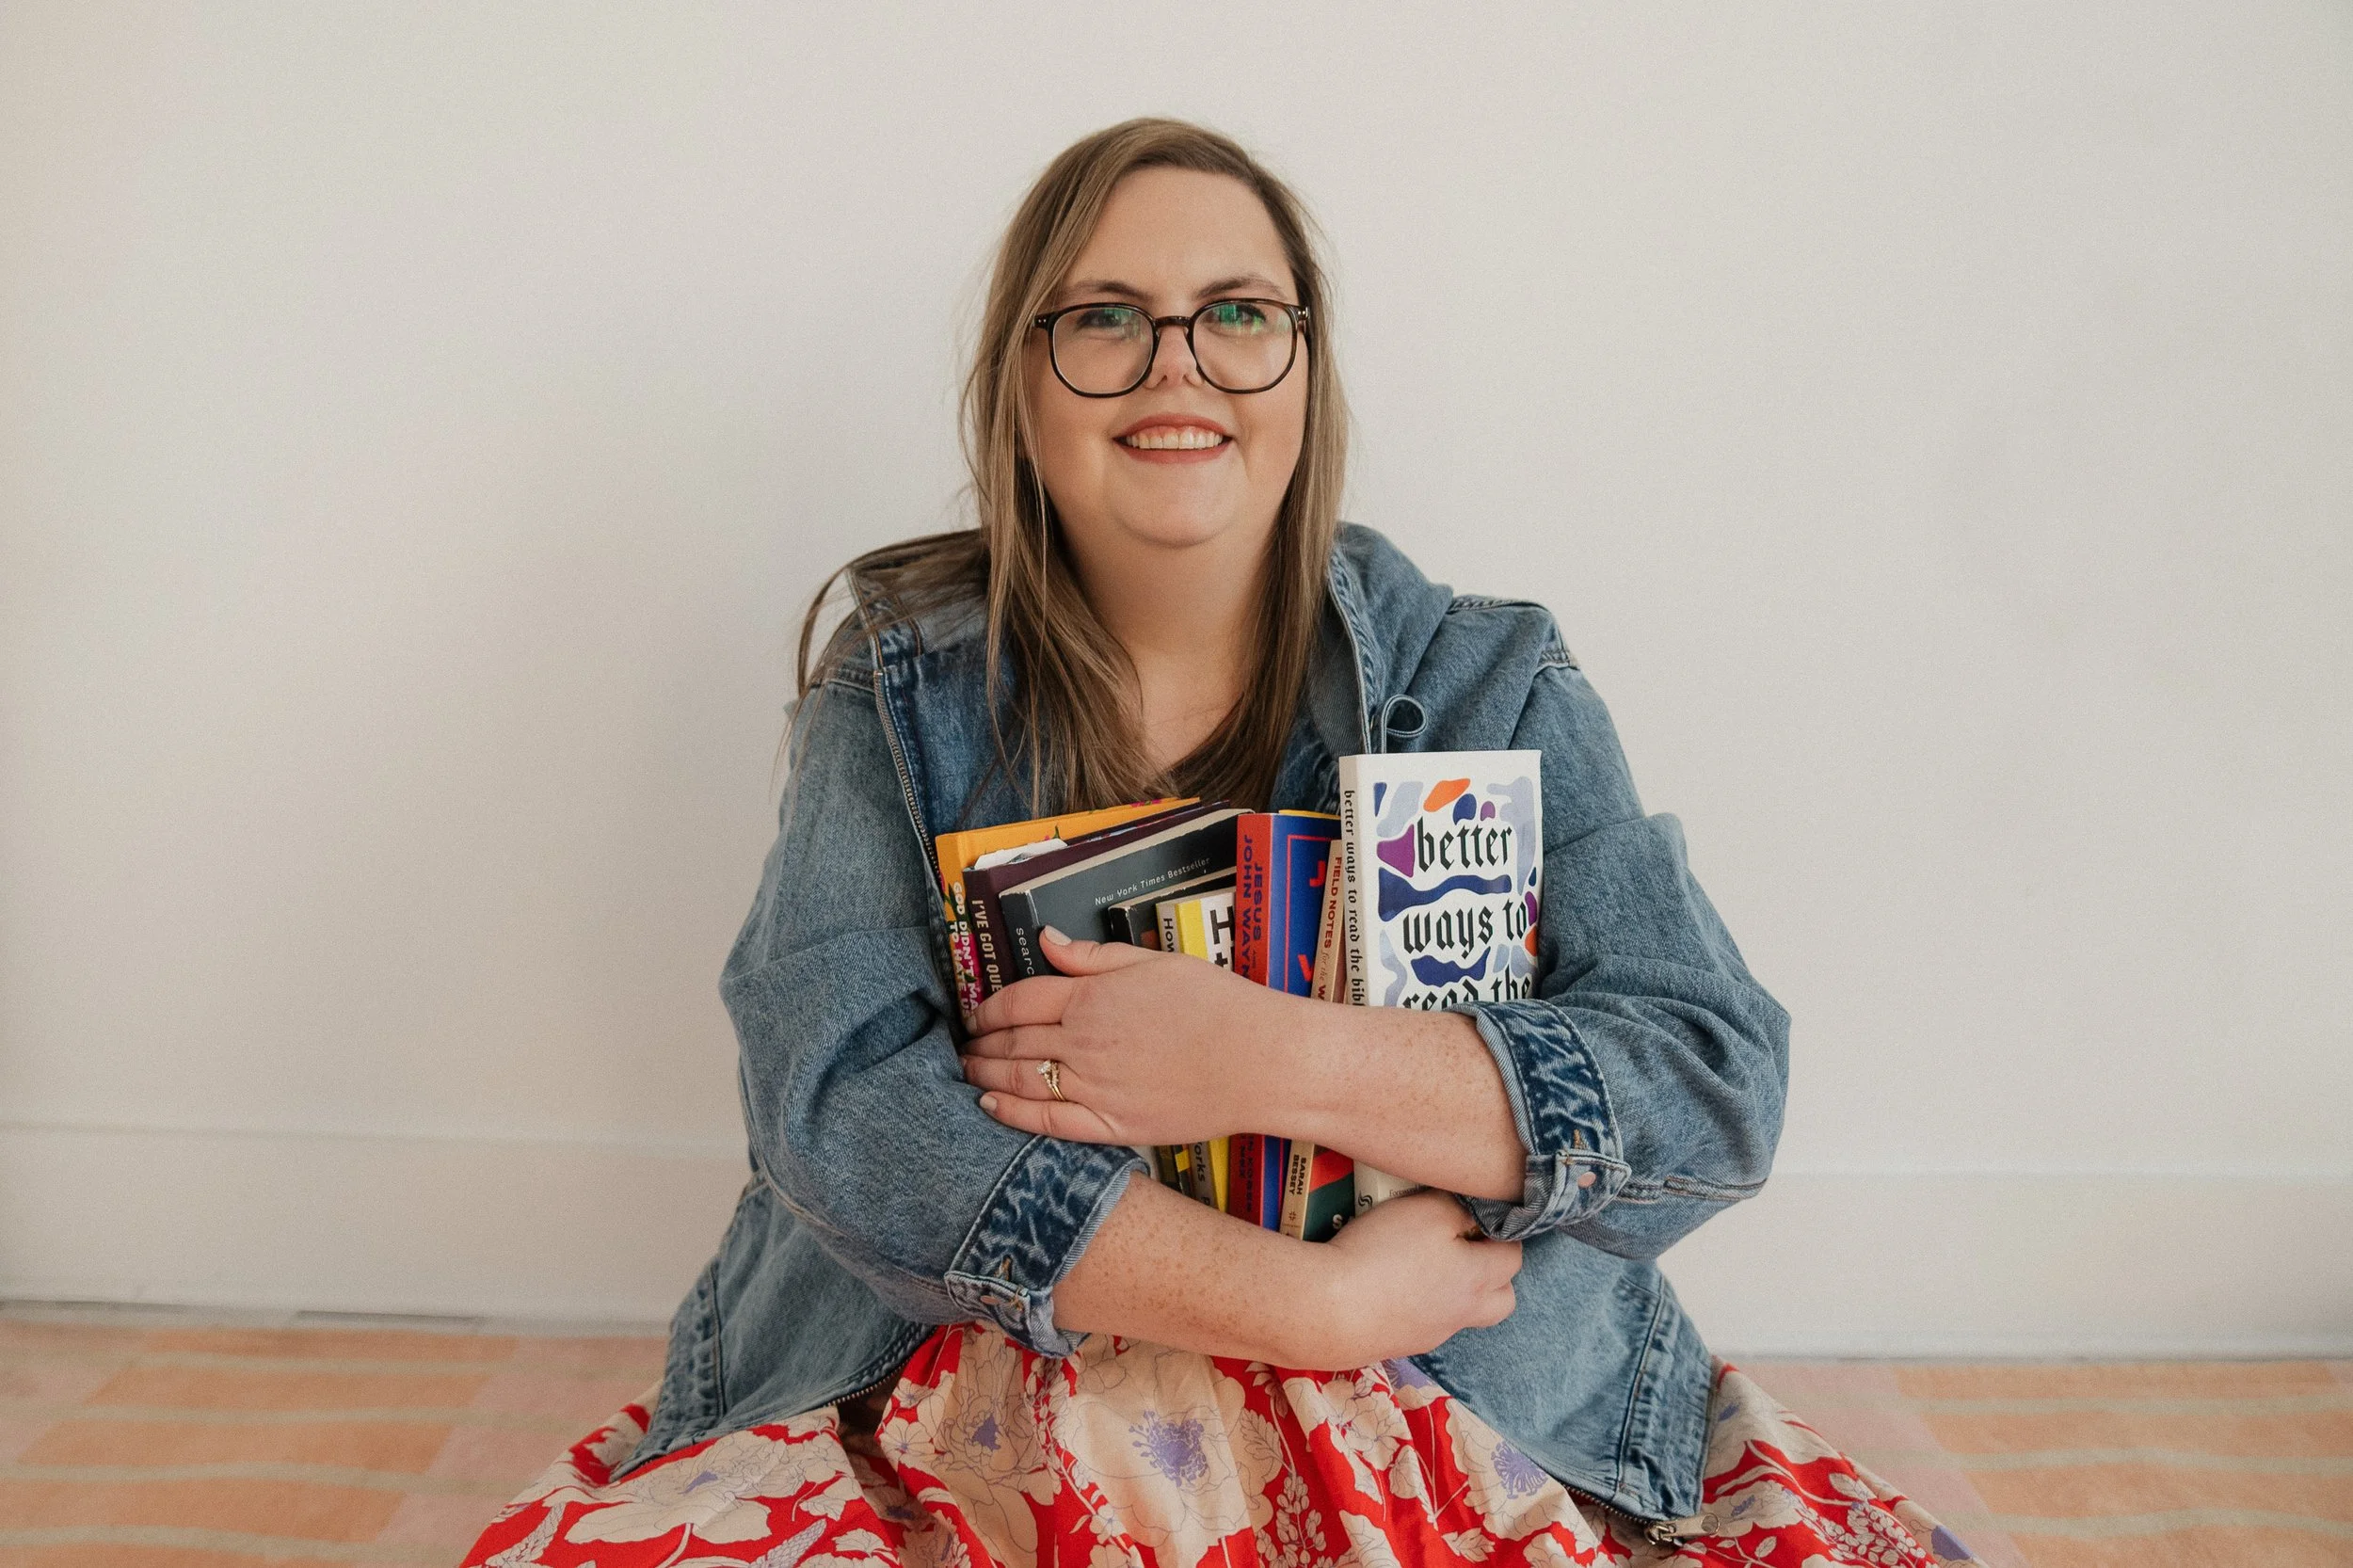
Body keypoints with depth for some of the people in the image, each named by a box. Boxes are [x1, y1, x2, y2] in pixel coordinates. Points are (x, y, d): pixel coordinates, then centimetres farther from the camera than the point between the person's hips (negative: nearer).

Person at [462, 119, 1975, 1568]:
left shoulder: (1491, 685, 1)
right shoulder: (901, 683, 0)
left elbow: (1719, 1080, -8)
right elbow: (839, 1091, -13)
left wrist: (1273, 1060, -22)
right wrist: (1318, 1304, -21)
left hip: (1467, 1426, 1)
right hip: (963, 1406, 1)